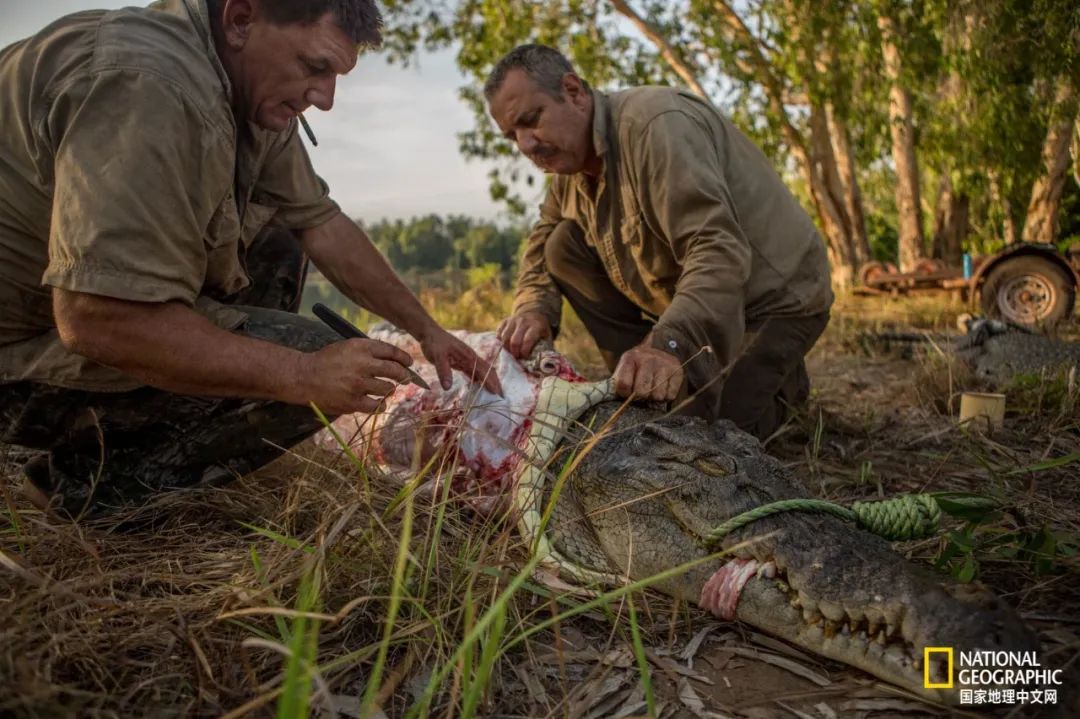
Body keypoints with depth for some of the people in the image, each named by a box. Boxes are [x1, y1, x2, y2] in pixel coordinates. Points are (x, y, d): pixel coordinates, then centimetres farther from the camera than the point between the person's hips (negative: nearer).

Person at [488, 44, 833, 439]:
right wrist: (535, 307, -13)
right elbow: (541, 244, 9)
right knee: (564, 247, -4)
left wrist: (670, 344, -51)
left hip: (773, 294, -8)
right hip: (683, 295, 8)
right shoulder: (573, 161, 0)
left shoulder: (655, 124, -27)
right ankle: (641, 382, 2)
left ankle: (780, 381, 10)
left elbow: (720, 251, -37)